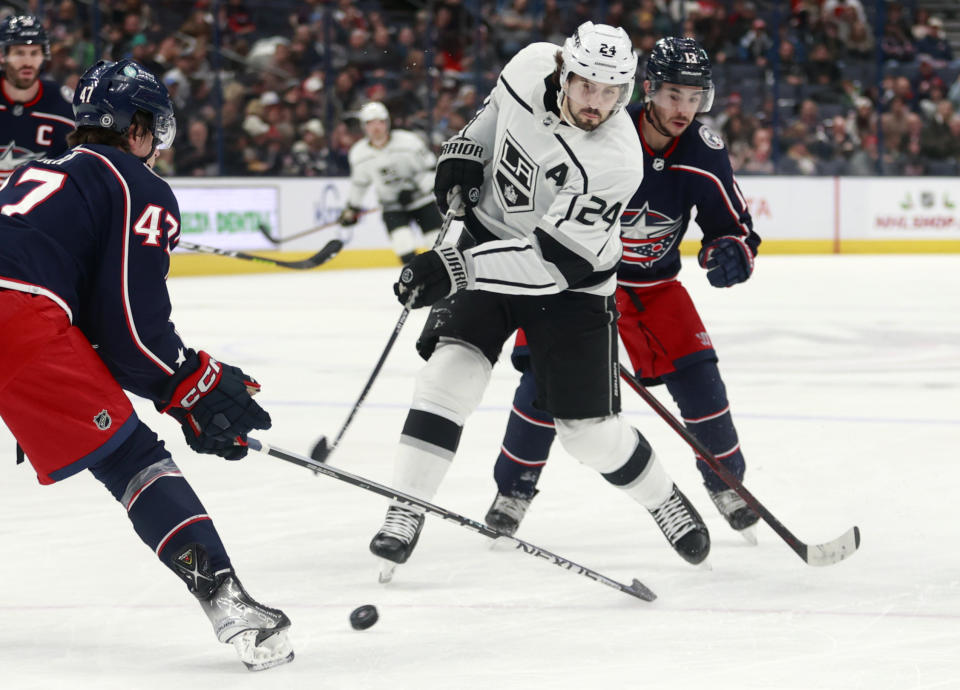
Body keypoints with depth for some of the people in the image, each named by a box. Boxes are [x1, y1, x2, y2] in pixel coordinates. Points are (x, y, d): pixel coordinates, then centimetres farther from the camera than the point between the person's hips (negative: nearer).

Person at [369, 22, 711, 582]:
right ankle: (407, 510, -11)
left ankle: (664, 500, 25)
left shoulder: (616, 162, -32)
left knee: (586, 425, -3)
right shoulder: (533, 67, -16)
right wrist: (465, 152, -2)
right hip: (490, 237, 4)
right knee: (453, 366, -16)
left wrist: (459, 269, -41)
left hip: (571, 282, -4)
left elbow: (554, 260, -34)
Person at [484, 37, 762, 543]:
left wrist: (730, 253, -28)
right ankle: (513, 490, 4)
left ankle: (728, 483, 14)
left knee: (697, 378, -7)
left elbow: (734, 226, -5)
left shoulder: (704, 155, -16)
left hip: (654, 284, 3)